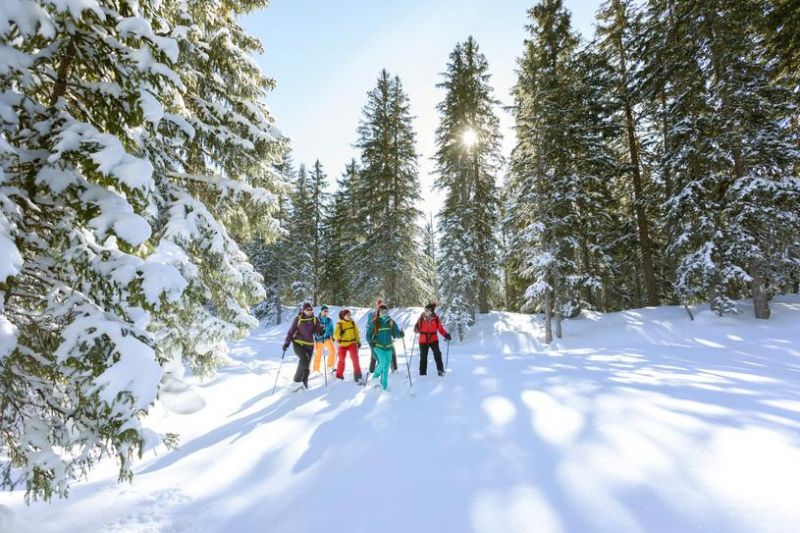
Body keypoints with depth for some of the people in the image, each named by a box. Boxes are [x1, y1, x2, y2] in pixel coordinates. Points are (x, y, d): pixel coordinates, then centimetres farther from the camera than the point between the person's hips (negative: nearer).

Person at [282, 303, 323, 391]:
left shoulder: (315, 320, 0)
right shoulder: (298, 319, -7)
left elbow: (318, 331, -2)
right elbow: (291, 331, -1)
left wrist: (321, 331, -25)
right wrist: (286, 343, -6)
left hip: (309, 345, 3)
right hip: (298, 343, -3)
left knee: (306, 365, 4)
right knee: (304, 359, -26)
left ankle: (304, 383, 23)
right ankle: (297, 381, -14)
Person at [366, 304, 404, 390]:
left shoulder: (392, 322, 0)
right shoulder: (374, 322, -6)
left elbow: (396, 334, -3)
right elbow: (368, 335, 0)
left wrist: (400, 334, -24)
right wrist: (372, 343, -13)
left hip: (388, 347, 3)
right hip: (378, 346, -3)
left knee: (386, 366, 6)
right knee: (384, 362, -21)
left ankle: (384, 384, 24)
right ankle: (376, 374, 8)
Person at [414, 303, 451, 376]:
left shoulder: (436, 318, -6)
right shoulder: (422, 318, -6)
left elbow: (440, 328, 0)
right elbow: (417, 329, -1)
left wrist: (446, 335, -13)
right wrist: (416, 328, -24)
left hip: (433, 340, -1)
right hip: (423, 340, 1)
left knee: (437, 354, -12)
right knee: (423, 357, 8)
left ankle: (441, 370, 0)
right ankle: (422, 373, 21)